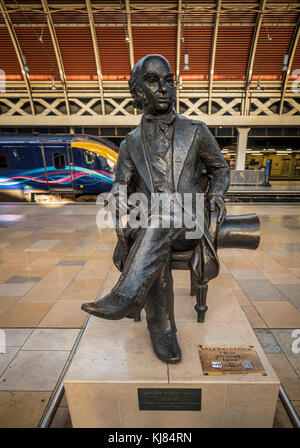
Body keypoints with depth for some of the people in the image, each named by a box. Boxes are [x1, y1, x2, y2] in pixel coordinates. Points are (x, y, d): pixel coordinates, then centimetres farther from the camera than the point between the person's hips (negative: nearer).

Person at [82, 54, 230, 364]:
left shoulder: (195, 131, 8)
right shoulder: (131, 143, 12)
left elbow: (220, 169, 18)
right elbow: (120, 187, 9)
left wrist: (216, 196, -2)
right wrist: (117, 198, -15)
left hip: (189, 226, -1)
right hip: (147, 228, 1)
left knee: (164, 217, -35)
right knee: (156, 255, -32)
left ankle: (127, 298, -32)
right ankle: (161, 327, -15)